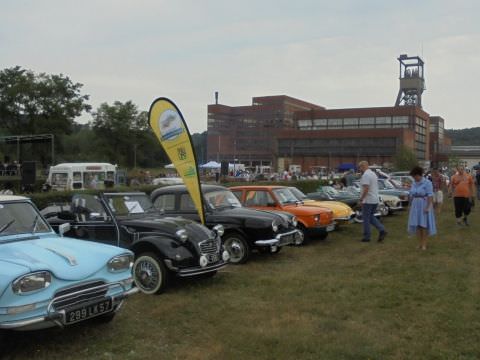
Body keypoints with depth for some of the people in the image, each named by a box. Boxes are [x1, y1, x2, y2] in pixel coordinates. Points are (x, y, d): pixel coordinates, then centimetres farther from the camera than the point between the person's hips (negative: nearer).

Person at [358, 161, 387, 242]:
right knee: (371, 217, 18)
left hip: (368, 201, -9)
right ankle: (382, 230, 4)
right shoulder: (373, 174, 14)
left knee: (366, 218, 2)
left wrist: (361, 198, -15)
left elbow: (366, 189, -25)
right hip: (375, 200, 9)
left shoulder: (365, 175, -17)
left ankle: (366, 237, 8)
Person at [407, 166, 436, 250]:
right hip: (415, 206, 6)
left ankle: (424, 244, 5)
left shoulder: (427, 182, -11)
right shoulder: (414, 183, 9)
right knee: (416, 224, 4)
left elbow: (430, 196, -16)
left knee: (424, 224, -3)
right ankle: (420, 243, 12)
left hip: (424, 206, -6)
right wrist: (410, 206, 10)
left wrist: (428, 207, -21)